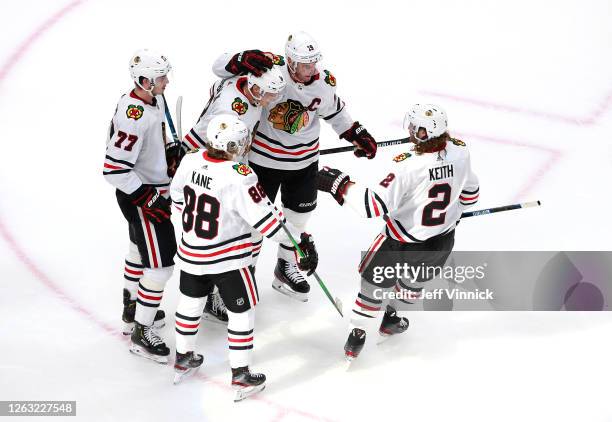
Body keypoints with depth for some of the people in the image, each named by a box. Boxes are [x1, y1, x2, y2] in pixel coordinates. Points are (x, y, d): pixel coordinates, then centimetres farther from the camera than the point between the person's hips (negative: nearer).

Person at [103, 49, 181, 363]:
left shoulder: (153, 99, 0)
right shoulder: (133, 117, -31)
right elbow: (114, 169, -31)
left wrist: (171, 152, 6)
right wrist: (149, 198, -27)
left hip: (152, 188, 11)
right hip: (138, 196, -11)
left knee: (141, 247, 27)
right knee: (160, 263, -8)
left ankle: (132, 309, 48)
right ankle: (141, 334, 3)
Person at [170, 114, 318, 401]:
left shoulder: (190, 161, -9)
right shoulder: (239, 178, -28)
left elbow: (177, 196, 9)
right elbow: (266, 219, -26)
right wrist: (301, 241, -17)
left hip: (191, 252, 6)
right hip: (228, 259, -6)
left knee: (191, 301, 25)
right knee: (242, 311, 10)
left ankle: (183, 359, 41)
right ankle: (240, 376, 15)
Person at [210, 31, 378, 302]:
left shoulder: (324, 82, -11)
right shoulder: (269, 68, -26)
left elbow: (334, 112, 10)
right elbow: (220, 66, -24)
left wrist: (359, 135, 7)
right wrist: (243, 61, -44)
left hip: (304, 160, 5)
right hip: (264, 158, -4)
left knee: (298, 215, 19)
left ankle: (285, 269, 41)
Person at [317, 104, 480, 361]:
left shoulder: (408, 165, -32)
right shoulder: (460, 152, -15)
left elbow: (377, 205, -32)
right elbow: (469, 193, 3)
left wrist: (339, 184, -27)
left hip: (404, 241, -5)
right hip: (442, 242, 5)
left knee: (376, 279, 20)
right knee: (415, 278, 34)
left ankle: (357, 333, 30)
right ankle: (391, 319, 52)